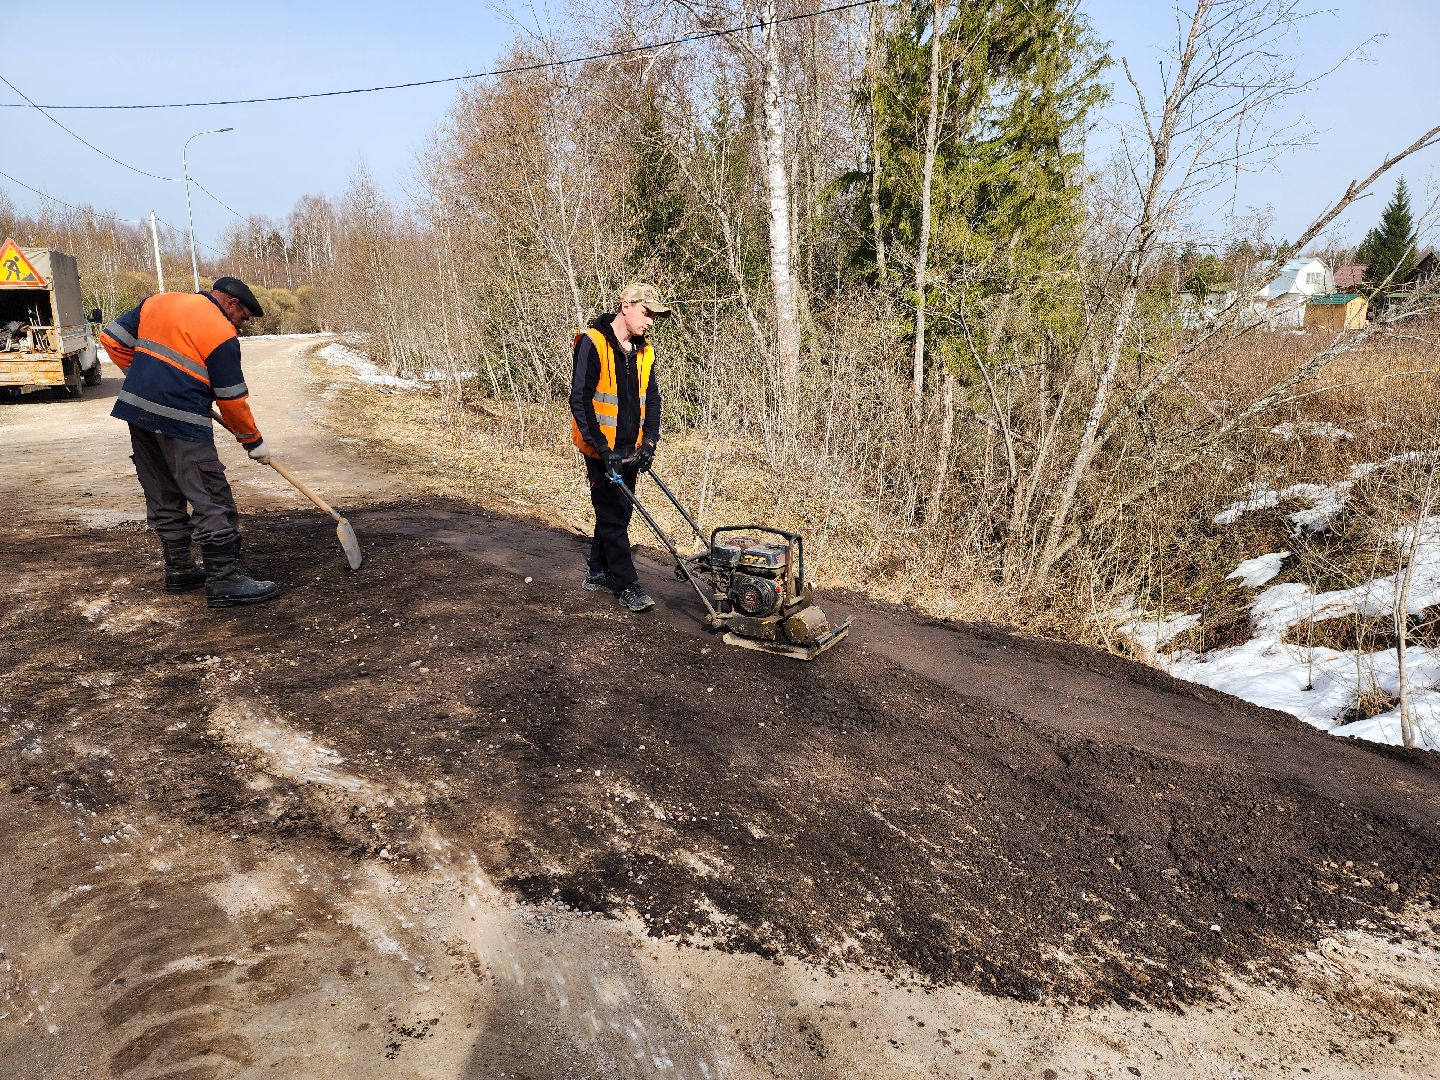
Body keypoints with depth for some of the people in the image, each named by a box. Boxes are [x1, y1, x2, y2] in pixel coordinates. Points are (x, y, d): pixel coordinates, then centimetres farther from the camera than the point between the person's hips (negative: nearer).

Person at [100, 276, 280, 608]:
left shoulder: (157, 302, 14)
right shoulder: (221, 333, -8)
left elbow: (112, 338, 16)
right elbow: (232, 400, -6)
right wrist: (254, 442, 6)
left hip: (137, 409, 8)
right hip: (180, 420, -8)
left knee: (163, 496, 16)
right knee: (211, 498, -5)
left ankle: (179, 570, 25)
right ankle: (223, 581, -7)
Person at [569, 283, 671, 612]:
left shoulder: (644, 351, 8)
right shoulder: (592, 343, -14)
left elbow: (652, 399, 12)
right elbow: (579, 400, -17)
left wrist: (649, 443, 0)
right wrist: (602, 447, -20)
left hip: (629, 451, 7)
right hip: (601, 450, -7)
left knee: (617, 512, 14)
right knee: (614, 516, -3)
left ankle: (597, 572, 29)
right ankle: (627, 585, 4)